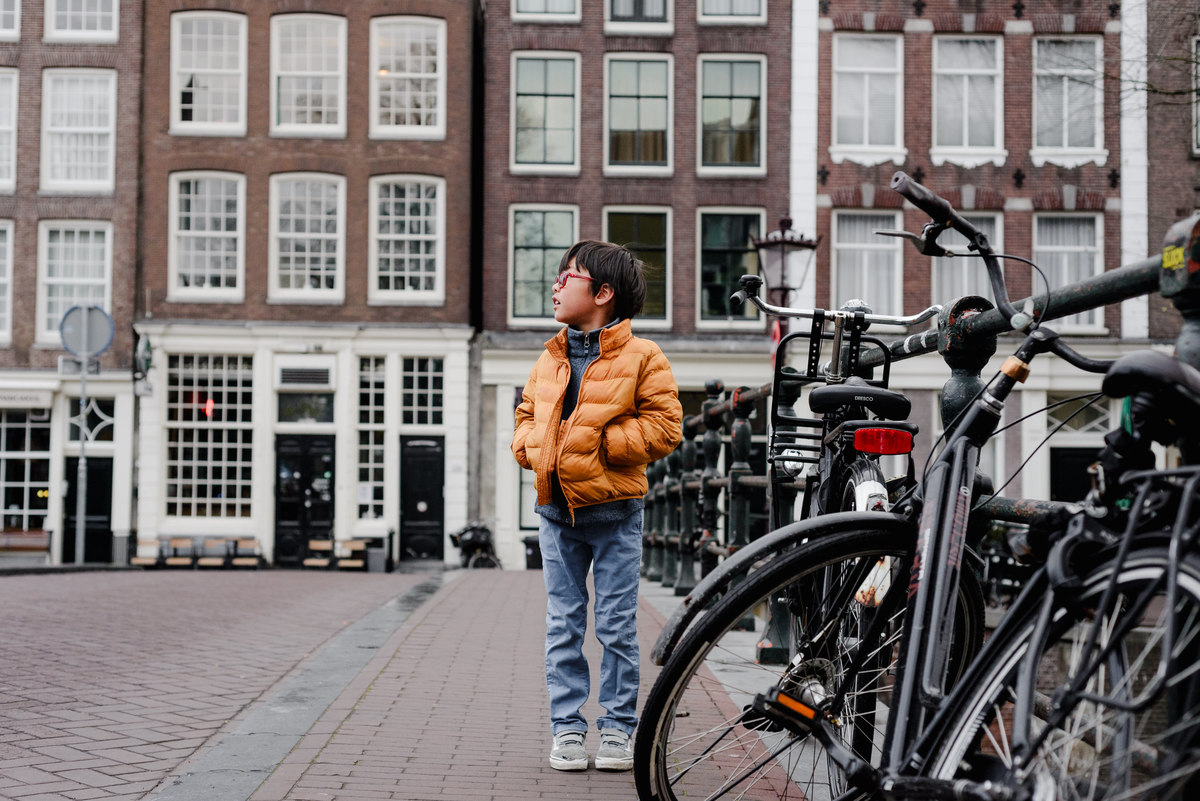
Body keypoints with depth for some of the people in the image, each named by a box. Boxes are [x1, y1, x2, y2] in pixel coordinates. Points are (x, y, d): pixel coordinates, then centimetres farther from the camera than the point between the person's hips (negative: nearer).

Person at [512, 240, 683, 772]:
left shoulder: (641, 358, -5)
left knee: (616, 625, 2)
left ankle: (618, 728, 13)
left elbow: (664, 426, -9)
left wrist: (600, 442, -16)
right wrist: (531, 446, 1)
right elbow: (527, 416, 22)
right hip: (556, 509, 5)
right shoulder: (549, 360, 11)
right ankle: (567, 728, 15)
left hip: (614, 511, -4)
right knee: (563, 624, 7)